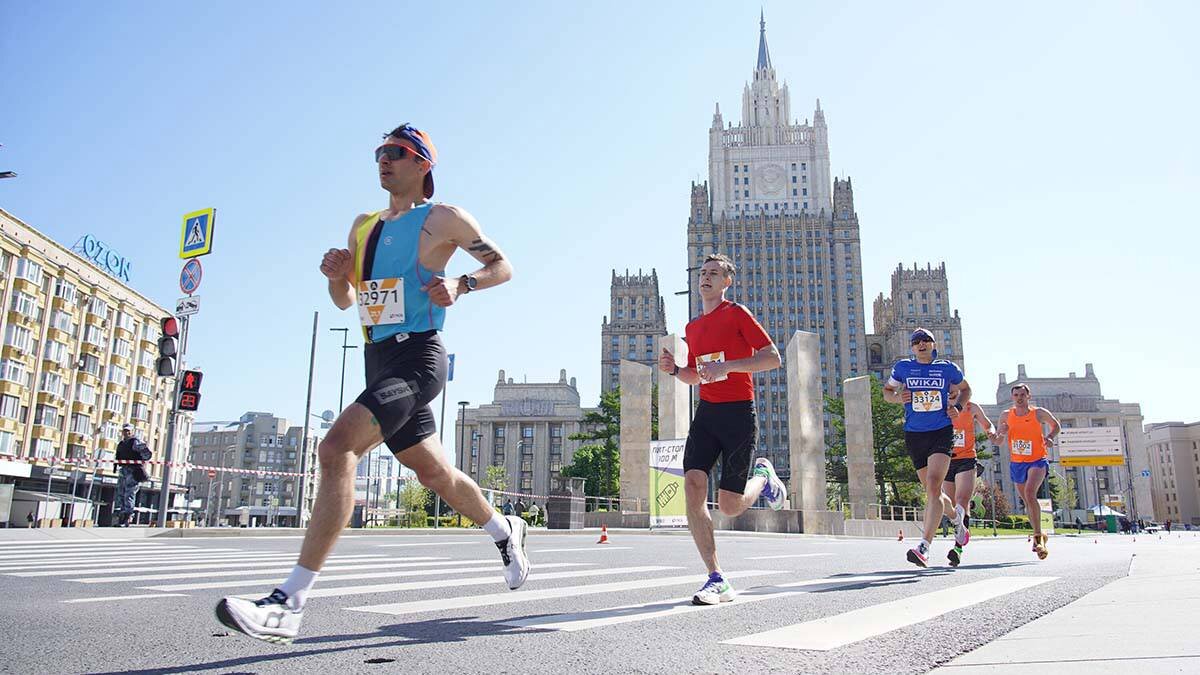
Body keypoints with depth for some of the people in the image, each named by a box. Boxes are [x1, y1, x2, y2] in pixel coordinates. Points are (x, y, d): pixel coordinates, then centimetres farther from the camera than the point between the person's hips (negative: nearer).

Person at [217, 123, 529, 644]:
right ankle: (505, 531, 42)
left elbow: (503, 267, 4)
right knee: (434, 473, 16)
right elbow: (345, 301, 22)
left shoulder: (444, 219, -1)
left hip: (416, 358, -8)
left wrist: (461, 285, -14)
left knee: (337, 448, -25)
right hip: (378, 362, 8)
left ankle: (288, 604, -25)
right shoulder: (363, 226, 18)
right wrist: (336, 275, -1)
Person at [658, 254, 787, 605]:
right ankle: (716, 579, -8)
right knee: (692, 485, -16)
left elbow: (773, 357, -9)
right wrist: (674, 369, 6)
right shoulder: (692, 327, 17)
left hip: (739, 412, -5)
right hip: (707, 412, 6)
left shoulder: (736, 313, -2)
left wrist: (726, 366, -19)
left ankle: (764, 476, 31)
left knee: (729, 506, -4)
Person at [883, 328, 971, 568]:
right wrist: (898, 397, -5)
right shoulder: (903, 367, 6)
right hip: (914, 435, 2)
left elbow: (965, 389, 23)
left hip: (942, 433, -2)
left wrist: (958, 407, 4)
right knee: (932, 491, 10)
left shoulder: (947, 368, 6)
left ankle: (924, 546, -26)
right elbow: (887, 391, 18)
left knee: (933, 486, -21)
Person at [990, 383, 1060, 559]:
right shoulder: (1006, 416, 1)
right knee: (1027, 501, 13)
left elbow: (1056, 425, 13)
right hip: (1016, 463, 4)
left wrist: (1050, 437, -6)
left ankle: (1038, 537, -19)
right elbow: (996, 442, 9)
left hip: (1037, 461, -4)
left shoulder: (1039, 413, -6)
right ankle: (1039, 535, 33)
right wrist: (1001, 433, -13)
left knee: (1030, 493, -26)